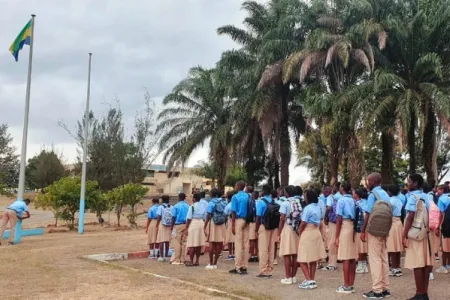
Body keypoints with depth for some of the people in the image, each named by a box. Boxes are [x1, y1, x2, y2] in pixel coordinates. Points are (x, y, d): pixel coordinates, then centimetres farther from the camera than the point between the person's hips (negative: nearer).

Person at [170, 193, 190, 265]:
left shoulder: (176, 206, -5)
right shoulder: (188, 206, 4)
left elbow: (173, 217, -6)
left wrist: (171, 226, 2)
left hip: (178, 225, -4)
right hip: (186, 225, 4)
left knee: (177, 243, 1)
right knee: (184, 243, 8)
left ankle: (177, 260, 1)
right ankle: (182, 260, 11)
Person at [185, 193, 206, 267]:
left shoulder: (192, 206, -9)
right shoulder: (203, 206, 8)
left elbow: (189, 218, -11)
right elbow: (204, 217, 10)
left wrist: (186, 228, -8)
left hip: (193, 223, -6)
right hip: (201, 223, 6)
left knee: (192, 244, -3)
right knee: (199, 244, 9)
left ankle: (191, 261, -1)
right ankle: (197, 261, 13)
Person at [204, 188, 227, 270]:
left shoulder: (212, 202, -8)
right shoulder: (224, 203, 7)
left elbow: (208, 215, -12)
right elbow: (226, 215, 7)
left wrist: (205, 226, -9)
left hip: (213, 223, -4)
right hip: (222, 225, 4)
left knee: (212, 243, 1)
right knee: (219, 244, 7)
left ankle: (211, 264, 3)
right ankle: (215, 263, 12)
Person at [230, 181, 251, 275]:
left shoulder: (235, 197, -6)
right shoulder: (248, 197, 7)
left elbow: (233, 212, -10)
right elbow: (251, 210, 6)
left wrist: (233, 225, -8)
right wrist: (248, 221, 14)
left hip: (238, 220, -5)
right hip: (246, 221, 5)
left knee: (238, 244, -3)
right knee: (245, 244, 7)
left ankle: (238, 267, -1)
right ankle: (244, 267, 10)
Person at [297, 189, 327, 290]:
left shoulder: (307, 208, -17)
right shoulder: (318, 207, 7)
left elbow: (303, 223, -17)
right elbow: (318, 221, 8)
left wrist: (300, 234, 0)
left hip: (307, 233, -9)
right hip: (316, 232, 9)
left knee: (303, 259, -3)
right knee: (313, 258, 14)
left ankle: (309, 280, -12)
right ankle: (311, 280, 20)